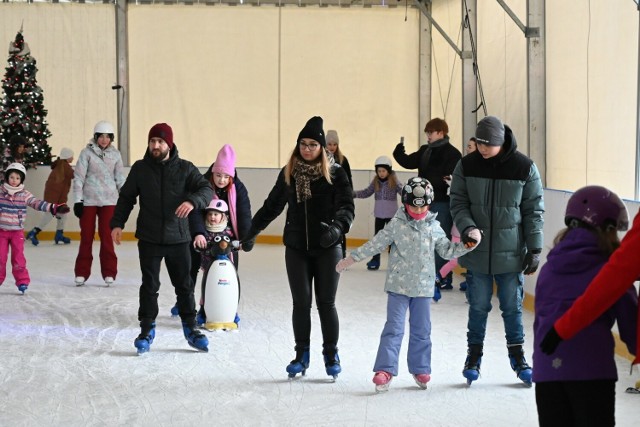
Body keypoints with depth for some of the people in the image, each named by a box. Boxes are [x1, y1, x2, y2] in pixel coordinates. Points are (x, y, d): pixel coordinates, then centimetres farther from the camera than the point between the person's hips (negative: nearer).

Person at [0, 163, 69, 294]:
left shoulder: (24, 195, -3)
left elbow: (37, 203, -10)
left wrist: (53, 207, -21)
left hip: (17, 231, -1)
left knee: (18, 256, -2)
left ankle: (22, 281, 4)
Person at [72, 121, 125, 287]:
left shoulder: (115, 154, 6)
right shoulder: (87, 152, -2)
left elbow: (120, 178, 12)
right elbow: (78, 177, -2)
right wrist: (77, 200, -6)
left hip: (109, 200, 1)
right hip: (88, 200, -1)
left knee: (107, 236, -2)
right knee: (86, 236, 5)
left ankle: (109, 273, 6)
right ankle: (81, 273, 14)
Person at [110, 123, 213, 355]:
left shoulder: (185, 168, -1)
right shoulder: (140, 169, 3)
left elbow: (207, 189, -8)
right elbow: (126, 197, 9)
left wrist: (192, 201, -29)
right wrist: (117, 223, -1)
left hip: (178, 239, 0)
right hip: (149, 239, 0)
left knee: (184, 285, 9)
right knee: (149, 287, 4)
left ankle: (191, 328, 23)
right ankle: (147, 330, 14)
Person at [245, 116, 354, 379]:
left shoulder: (335, 173, -5)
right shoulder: (289, 173, 5)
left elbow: (347, 207, -11)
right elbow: (272, 206, 13)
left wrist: (337, 227, -31)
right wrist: (251, 233, 14)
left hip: (327, 249, -2)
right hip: (296, 248, 2)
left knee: (326, 303, 4)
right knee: (301, 303, 5)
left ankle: (331, 355, 16)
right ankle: (301, 355, 15)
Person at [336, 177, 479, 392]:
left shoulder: (434, 227, 4)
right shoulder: (396, 225, -6)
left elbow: (446, 251, 11)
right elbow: (375, 244, -4)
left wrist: (466, 245, -3)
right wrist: (350, 258, -5)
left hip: (423, 287, 3)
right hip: (398, 285, -3)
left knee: (422, 330, 11)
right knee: (394, 328, -5)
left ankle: (420, 369, 24)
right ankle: (385, 370, -4)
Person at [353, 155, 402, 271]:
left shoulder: (394, 181, -12)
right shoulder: (375, 181, -2)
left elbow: (403, 191, -16)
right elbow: (367, 192, 5)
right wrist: (354, 194, -7)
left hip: (391, 214, -3)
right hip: (379, 214, 3)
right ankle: (375, 260, 14)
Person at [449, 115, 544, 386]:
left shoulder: (525, 167, -6)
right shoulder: (467, 165, -3)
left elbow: (533, 211, -1)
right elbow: (458, 203, 2)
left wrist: (535, 249, -3)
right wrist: (467, 227, -18)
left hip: (511, 253, -1)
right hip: (477, 252, 1)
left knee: (513, 307, 8)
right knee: (478, 307, 8)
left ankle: (517, 357, 23)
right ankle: (474, 355, 22)